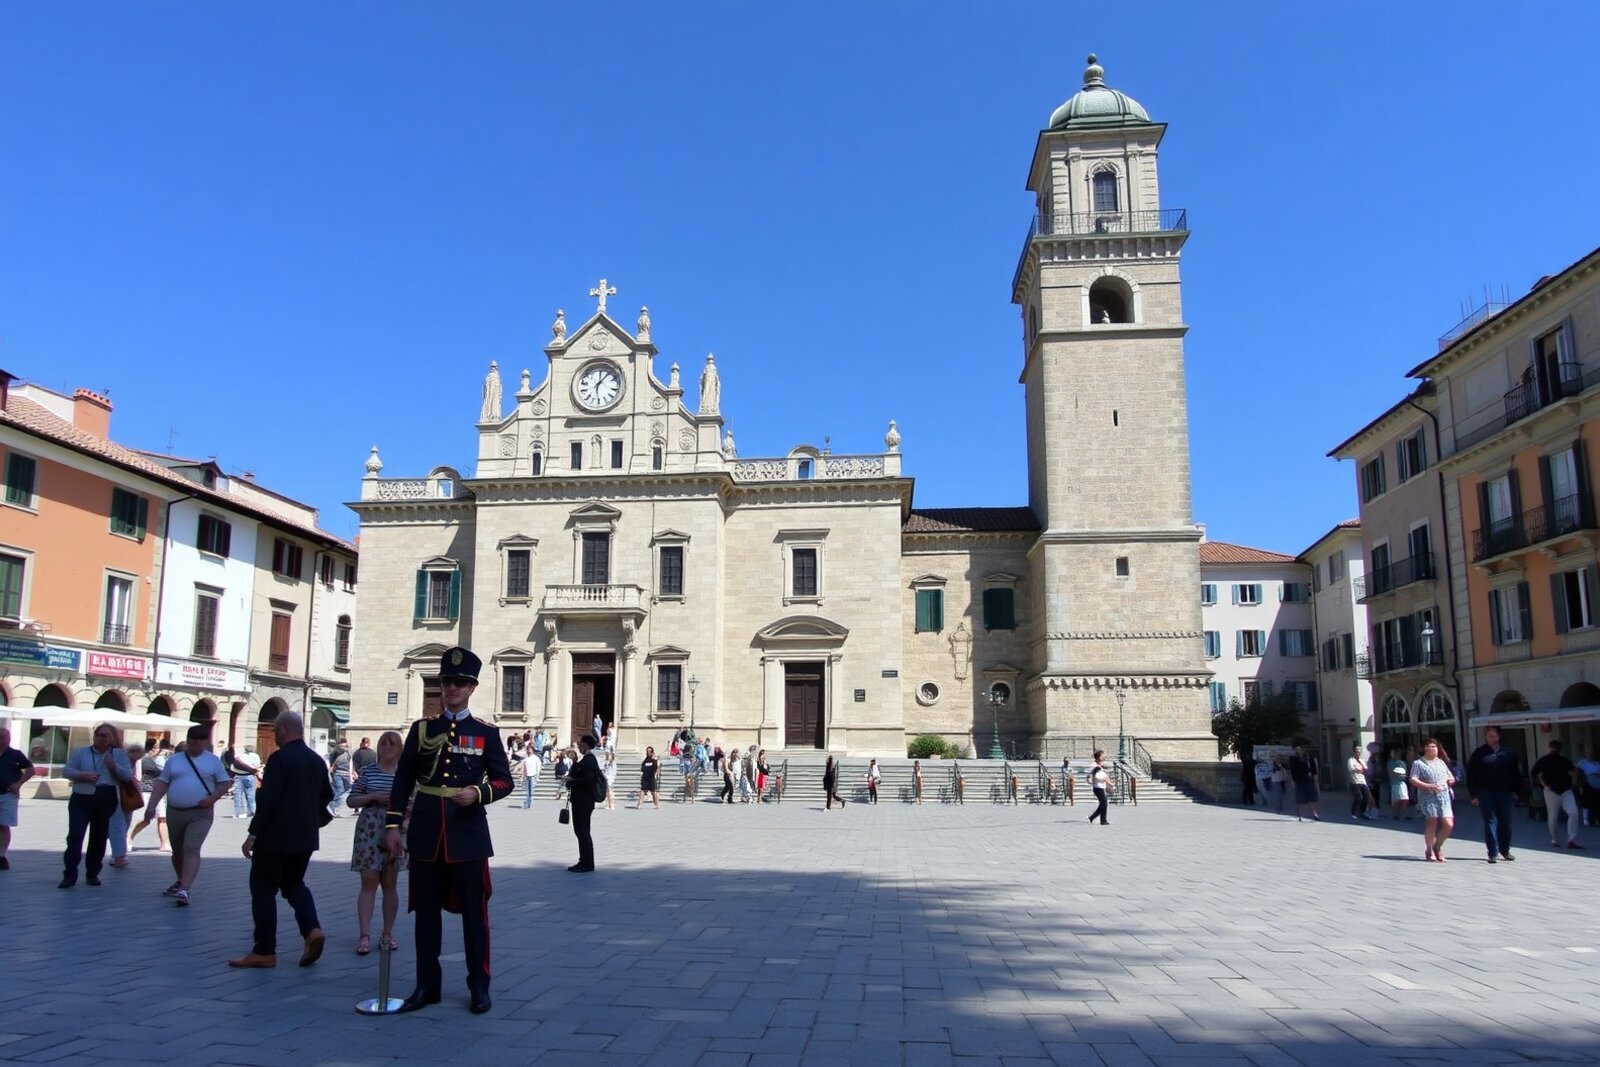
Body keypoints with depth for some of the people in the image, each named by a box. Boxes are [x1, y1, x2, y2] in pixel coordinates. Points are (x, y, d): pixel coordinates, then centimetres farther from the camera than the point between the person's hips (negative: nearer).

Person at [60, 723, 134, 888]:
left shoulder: (119, 754, 7)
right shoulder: (81, 752, 9)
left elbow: (128, 776, -1)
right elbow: (66, 770, 4)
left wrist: (114, 767, -19)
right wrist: (82, 775, -14)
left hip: (106, 801, 1)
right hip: (81, 799, 0)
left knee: (99, 837, 7)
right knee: (75, 835, -8)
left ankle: (93, 874, 17)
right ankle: (70, 875, -5)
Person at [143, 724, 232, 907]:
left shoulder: (213, 760, 2)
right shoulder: (174, 760, 9)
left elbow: (226, 783, 2)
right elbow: (162, 783, 7)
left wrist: (212, 798, -14)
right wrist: (151, 805, -3)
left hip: (200, 813, -4)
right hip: (174, 812, 4)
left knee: (191, 849, -18)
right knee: (177, 851, 16)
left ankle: (184, 890, -23)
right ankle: (181, 882, 39)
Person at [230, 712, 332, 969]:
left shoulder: (280, 758, -15)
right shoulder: (317, 760, 8)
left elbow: (268, 801, -19)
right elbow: (327, 795, 14)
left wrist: (253, 835, -15)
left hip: (277, 836, -7)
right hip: (305, 837, 7)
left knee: (264, 889, 4)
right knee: (293, 883, 20)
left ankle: (264, 951, 6)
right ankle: (312, 929, 1)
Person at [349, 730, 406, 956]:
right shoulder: (368, 771, 4)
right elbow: (351, 800, 4)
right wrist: (374, 797, -12)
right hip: (369, 829, -1)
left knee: (389, 883, 8)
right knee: (369, 882, -3)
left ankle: (388, 934, 17)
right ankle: (365, 935, -1)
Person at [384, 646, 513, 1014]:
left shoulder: (486, 733, 3)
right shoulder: (421, 729, 8)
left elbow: (504, 781, 2)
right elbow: (403, 780, 8)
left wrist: (478, 793, -17)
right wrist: (393, 824, 1)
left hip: (468, 835, -2)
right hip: (426, 835, 2)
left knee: (474, 912, 4)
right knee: (426, 912, 9)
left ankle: (479, 986, 14)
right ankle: (427, 985, 21)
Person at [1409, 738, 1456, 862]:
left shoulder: (1441, 762, 20)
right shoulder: (1418, 763, 1)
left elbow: (1451, 777, 29)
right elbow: (1413, 780, -9)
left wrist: (1451, 780, 5)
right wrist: (1428, 786, -21)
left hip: (1444, 796, 5)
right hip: (1428, 797, -5)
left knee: (1448, 824, -4)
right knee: (1432, 823, -5)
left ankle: (1437, 847, 18)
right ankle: (1429, 851, 12)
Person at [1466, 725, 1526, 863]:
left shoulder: (1509, 752, 5)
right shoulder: (1479, 753, -1)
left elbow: (1517, 772, 11)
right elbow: (1471, 775, -1)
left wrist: (1515, 790, 5)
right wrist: (1474, 794, -5)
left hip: (1504, 793, 3)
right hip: (1486, 793, -2)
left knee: (1505, 822, 10)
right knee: (1490, 822, -4)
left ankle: (1505, 850, 26)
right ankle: (1493, 852, -4)